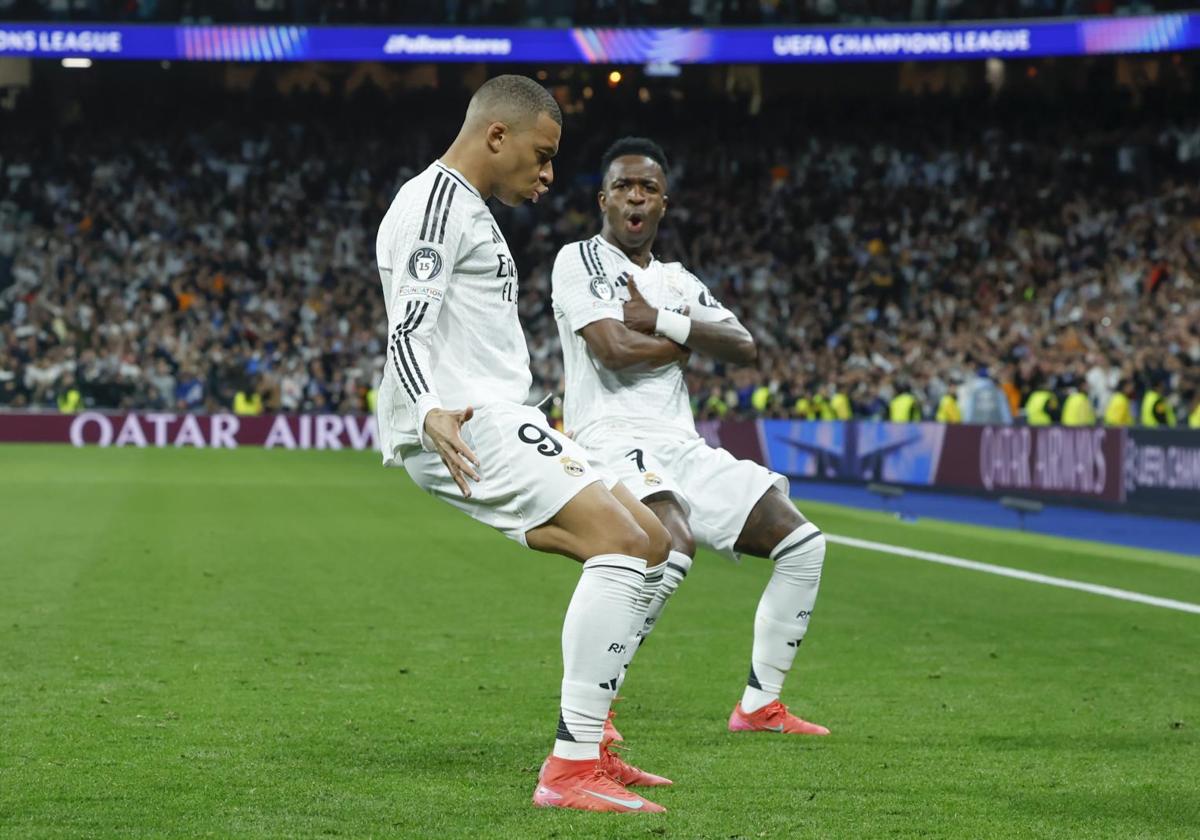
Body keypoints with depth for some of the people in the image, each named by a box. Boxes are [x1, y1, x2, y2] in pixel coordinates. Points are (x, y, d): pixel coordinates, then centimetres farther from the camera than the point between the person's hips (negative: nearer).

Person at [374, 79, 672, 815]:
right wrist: (432, 414, -39)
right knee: (622, 541, -22)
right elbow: (408, 331, -22)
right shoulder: (435, 202, -9)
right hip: (464, 423, -11)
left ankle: (589, 747, 11)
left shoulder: (470, 209, 24)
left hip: (498, 419, 11)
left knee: (651, 546, 10)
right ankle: (570, 769, -25)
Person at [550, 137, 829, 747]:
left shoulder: (677, 281, 22)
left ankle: (758, 704, 13)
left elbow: (744, 348, 8)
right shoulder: (579, 261, 2)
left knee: (801, 543, 4)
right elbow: (615, 349, -14)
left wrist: (660, 320, -6)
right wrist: (688, 340, 3)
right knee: (673, 544, -36)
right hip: (615, 439, -8)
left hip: (682, 446, 8)